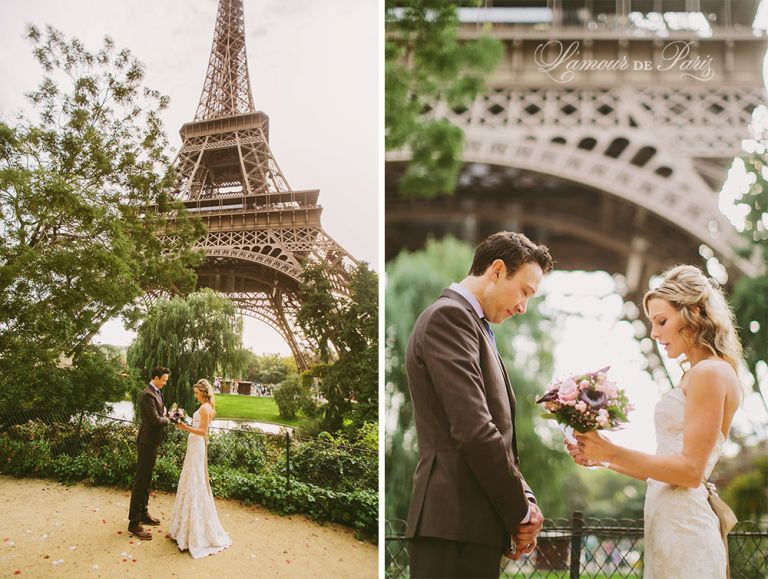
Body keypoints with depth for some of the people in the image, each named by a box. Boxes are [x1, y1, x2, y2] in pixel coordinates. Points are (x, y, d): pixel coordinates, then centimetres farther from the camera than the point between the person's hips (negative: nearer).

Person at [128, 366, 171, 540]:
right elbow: (157, 420, -24)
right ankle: (134, 523, -1)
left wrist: (165, 414, -3)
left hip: (152, 442, 10)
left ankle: (143, 514, 31)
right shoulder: (148, 395, -21)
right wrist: (168, 419, -4)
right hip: (147, 442, -10)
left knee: (146, 480, 19)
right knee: (140, 481, -5)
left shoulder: (157, 392, 10)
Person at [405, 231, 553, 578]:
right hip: (454, 523, -9)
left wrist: (522, 503, 4)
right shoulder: (449, 316, -10)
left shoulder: (469, 323, 20)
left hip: (474, 523, 9)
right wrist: (522, 510, -9)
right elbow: (473, 429, -19)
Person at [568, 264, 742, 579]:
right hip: (668, 523, 9)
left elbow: (691, 470, -16)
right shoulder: (695, 374, 15)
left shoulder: (710, 373, -12)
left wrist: (612, 452, -18)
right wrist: (600, 457, 10)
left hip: (682, 528, -9)